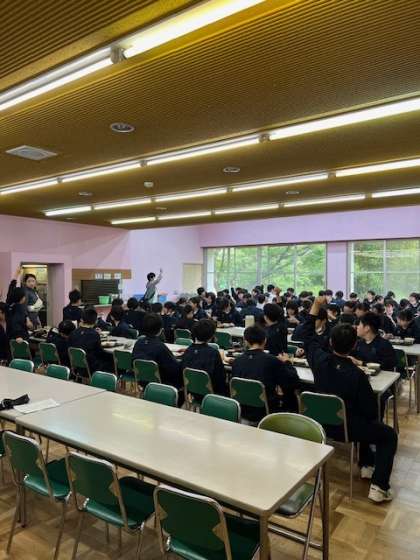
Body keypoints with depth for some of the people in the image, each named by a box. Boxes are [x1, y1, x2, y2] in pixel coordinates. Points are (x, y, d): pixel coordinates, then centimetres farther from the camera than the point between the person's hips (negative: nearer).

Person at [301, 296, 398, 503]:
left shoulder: (319, 359, -15)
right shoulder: (357, 375, -27)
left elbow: (308, 336, 3)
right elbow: (371, 411, -17)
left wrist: (316, 306, 4)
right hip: (346, 428, -6)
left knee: (366, 421, 34)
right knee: (389, 435, 17)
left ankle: (366, 464, 41)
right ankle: (379, 487, 9)